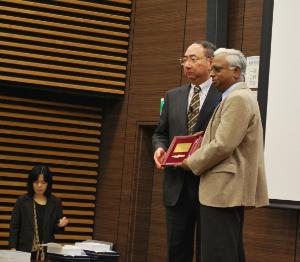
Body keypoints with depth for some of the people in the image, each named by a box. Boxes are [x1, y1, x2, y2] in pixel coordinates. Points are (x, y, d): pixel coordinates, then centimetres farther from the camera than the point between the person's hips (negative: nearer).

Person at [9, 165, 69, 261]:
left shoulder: (55, 202, 4)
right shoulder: (22, 201, 1)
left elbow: (56, 230, 10)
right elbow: (14, 227, 1)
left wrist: (60, 225, -11)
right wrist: (13, 248, -9)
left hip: (47, 251, 1)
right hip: (25, 250, -1)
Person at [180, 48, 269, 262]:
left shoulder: (238, 98, -14)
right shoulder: (239, 97, 19)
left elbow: (223, 145, -20)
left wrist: (192, 162, -8)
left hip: (224, 189, -11)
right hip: (230, 190, 11)